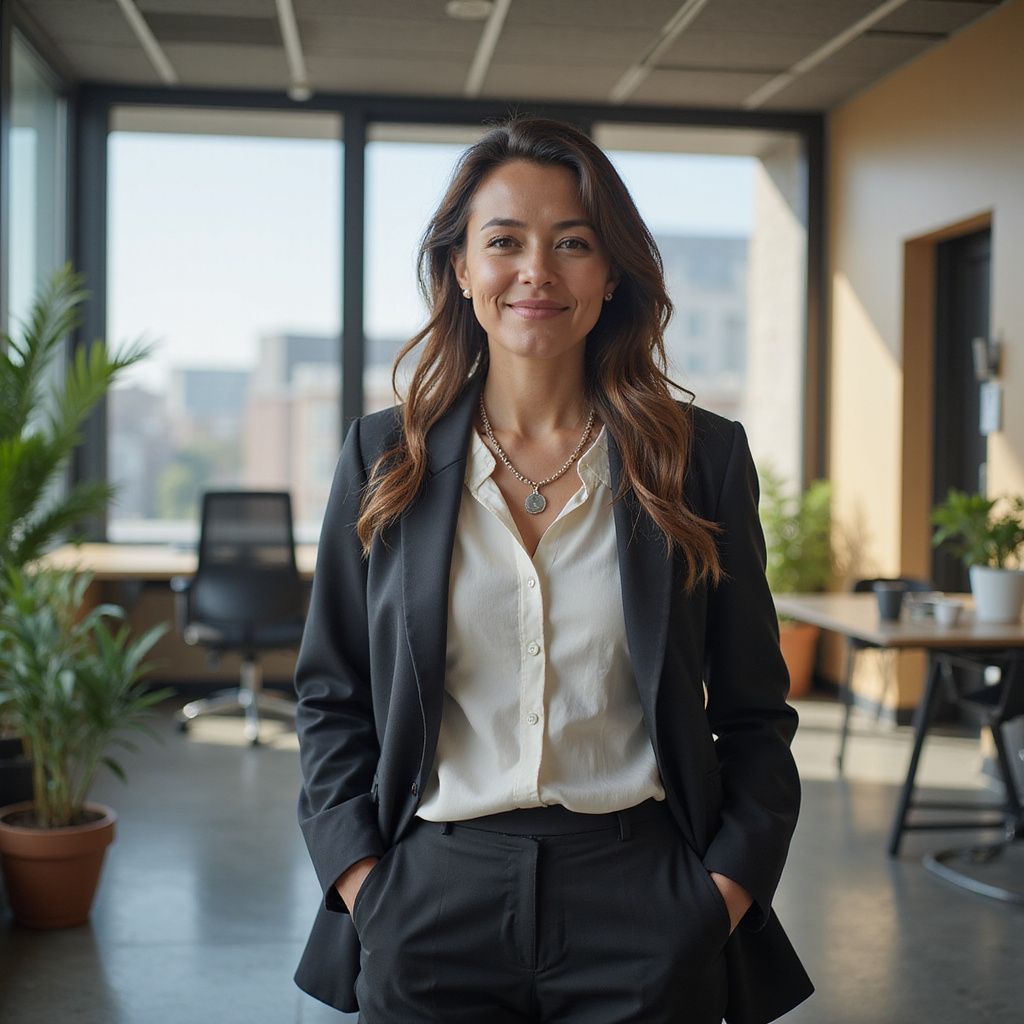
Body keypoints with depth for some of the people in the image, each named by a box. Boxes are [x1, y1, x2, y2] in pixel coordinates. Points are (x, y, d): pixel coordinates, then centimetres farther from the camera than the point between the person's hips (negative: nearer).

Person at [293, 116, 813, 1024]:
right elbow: (331, 697, 7)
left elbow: (755, 713, 5)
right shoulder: (385, 458, 3)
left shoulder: (702, 458, 1)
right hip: (434, 905, 1)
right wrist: (365, 885, -3)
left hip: (643, 911, 0)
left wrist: (723, 894, -4)